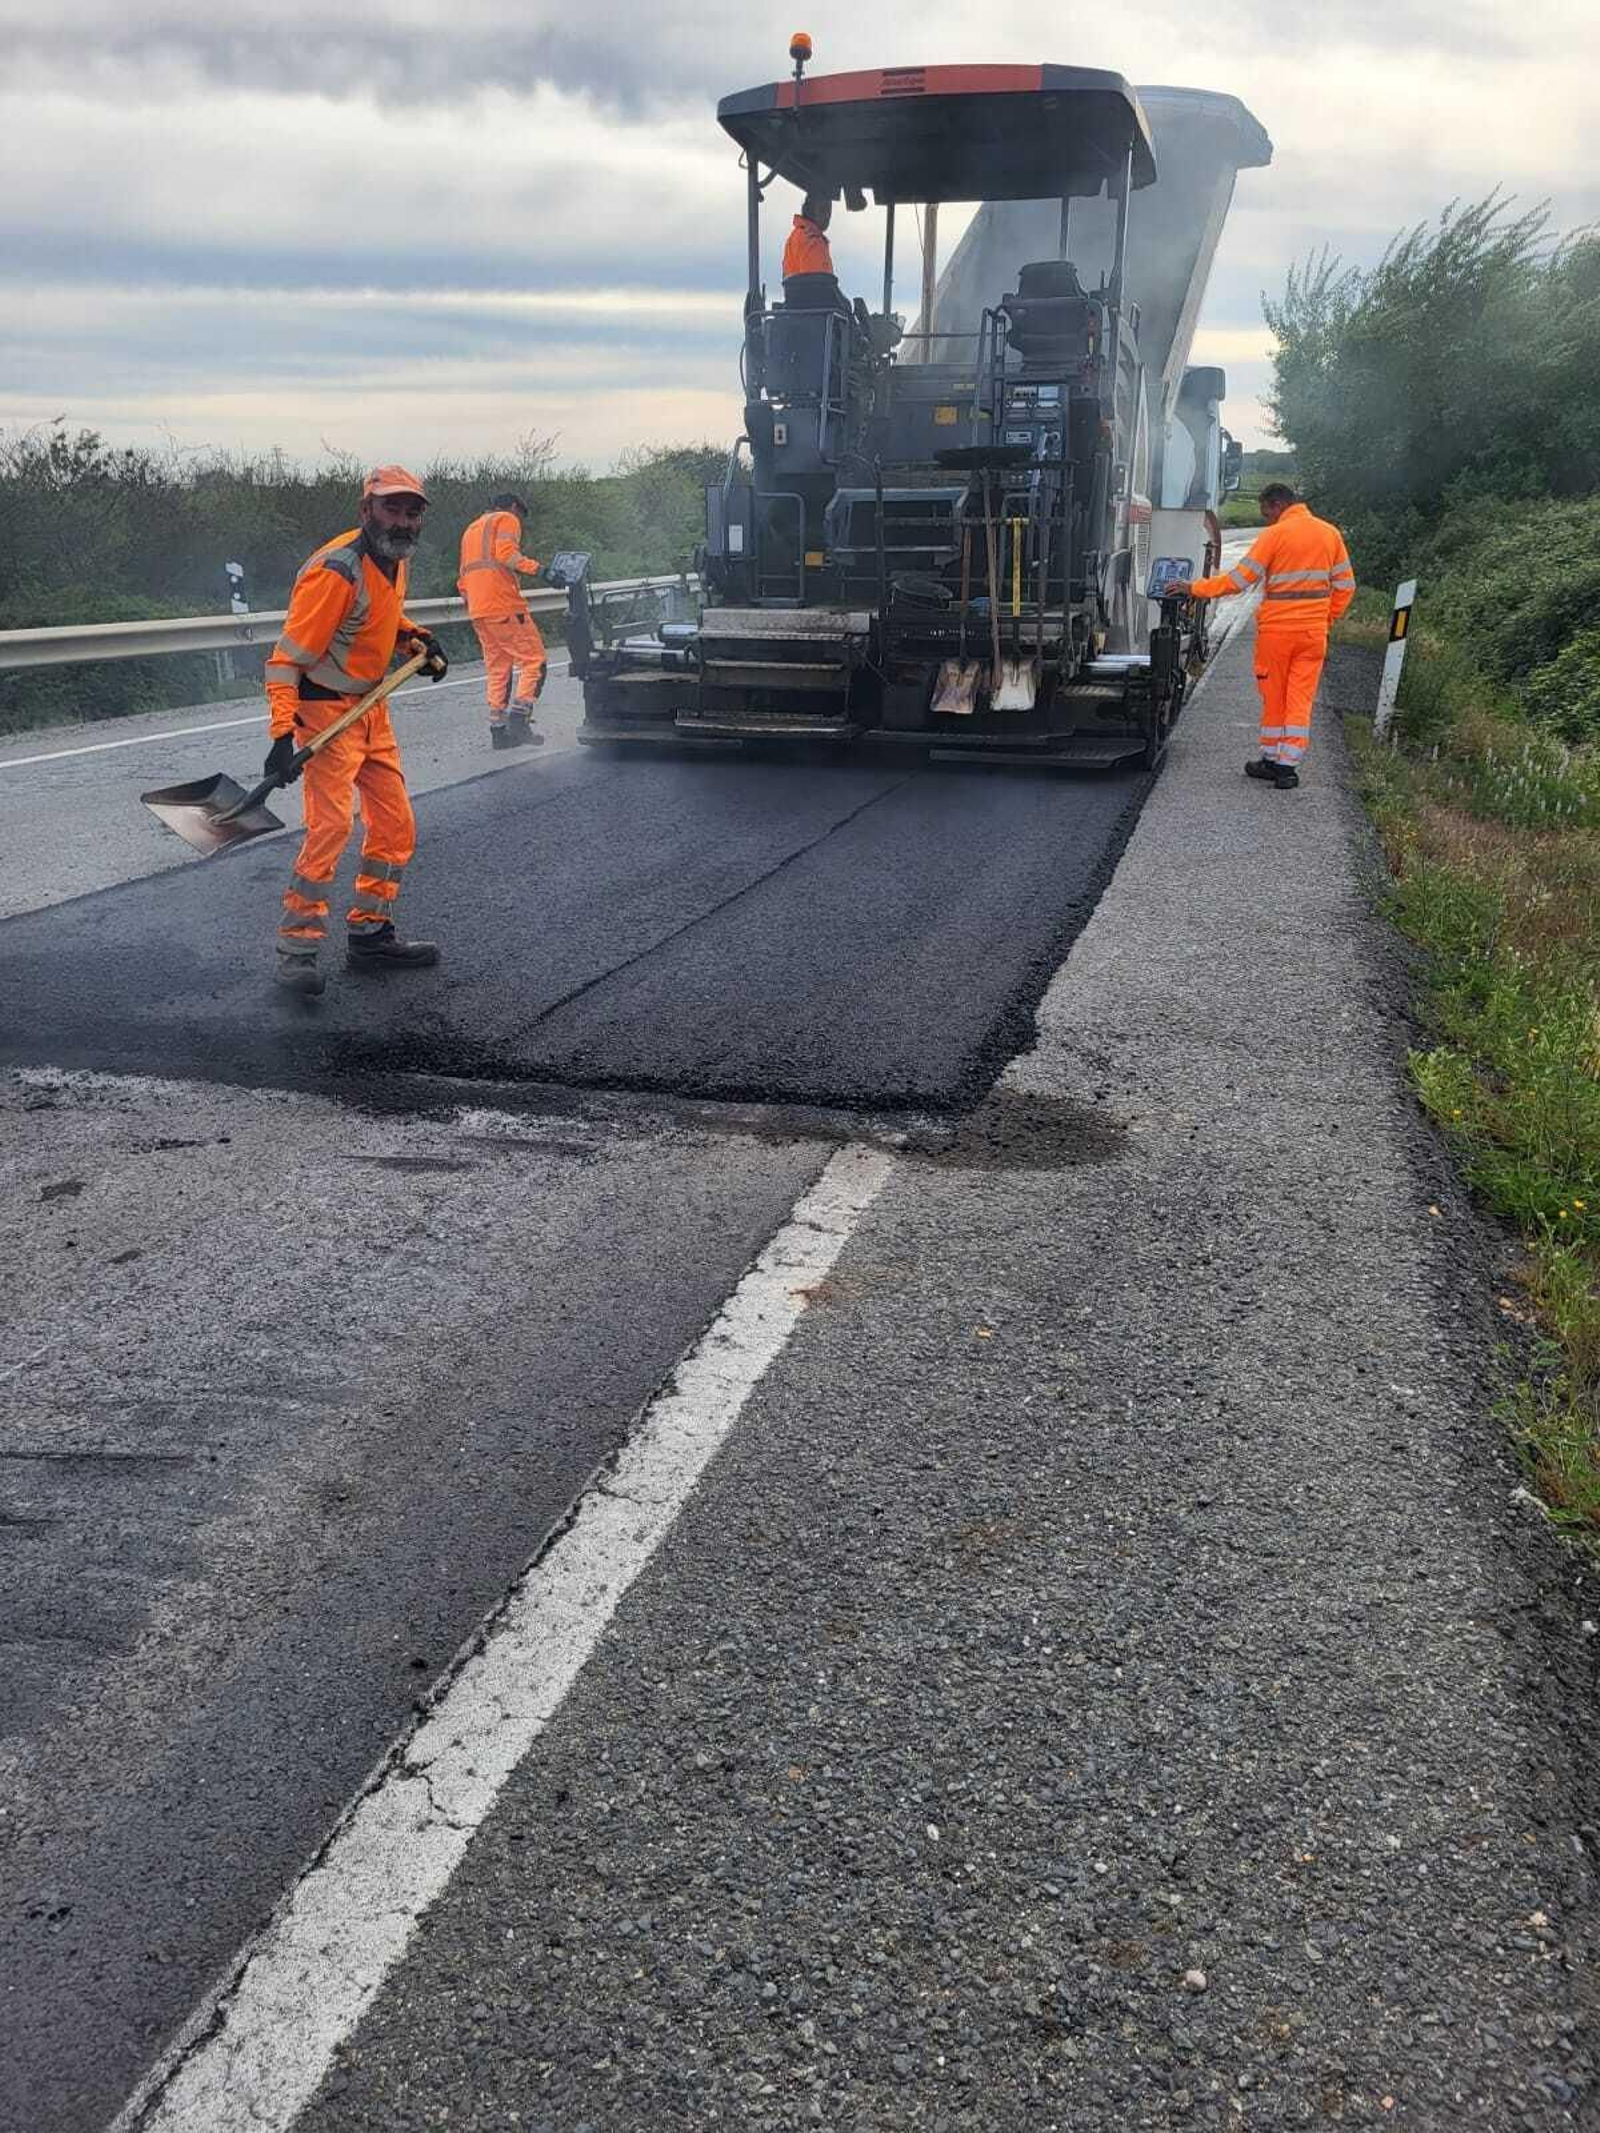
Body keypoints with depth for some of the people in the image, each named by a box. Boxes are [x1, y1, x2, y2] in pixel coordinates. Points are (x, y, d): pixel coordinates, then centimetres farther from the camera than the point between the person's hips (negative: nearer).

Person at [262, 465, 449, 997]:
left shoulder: (395, 558, 4)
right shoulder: (336, 571, -22)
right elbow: (287, 658, -23)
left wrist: (418, 636, 8)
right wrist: (283, 733, -31)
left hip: (371, 706, 9)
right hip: (325, 708, -9)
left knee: (395, 825, 10)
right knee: (331, 824, -18)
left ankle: (370, 935, 22)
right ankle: (296, 949, -10)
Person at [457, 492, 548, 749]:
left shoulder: (471, 529, 29)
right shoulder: (507, 520, 5)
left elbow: (463, 577, 26)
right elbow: (506, 554, -15)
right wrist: (534, 567, -20)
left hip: (478, 611, 8)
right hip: (503, 605, -8)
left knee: (497, 669, 10)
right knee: (533, 660, -6)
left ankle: (498, 730, 5)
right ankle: (518, 718, -18)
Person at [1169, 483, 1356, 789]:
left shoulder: (1275, 535, -9)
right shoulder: (1330, 533, 7)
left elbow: (1240, 579, -11)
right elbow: (1345, 585, 10)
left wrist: (1195, 589, -4)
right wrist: (1327, 620, 18)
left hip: (1277, 630, -4)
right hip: (1314, 632, 4)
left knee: (1273, 697, 10)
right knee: (1301, 699, 4)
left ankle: (1271, 759, 18)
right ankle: (1287, 765, 1)